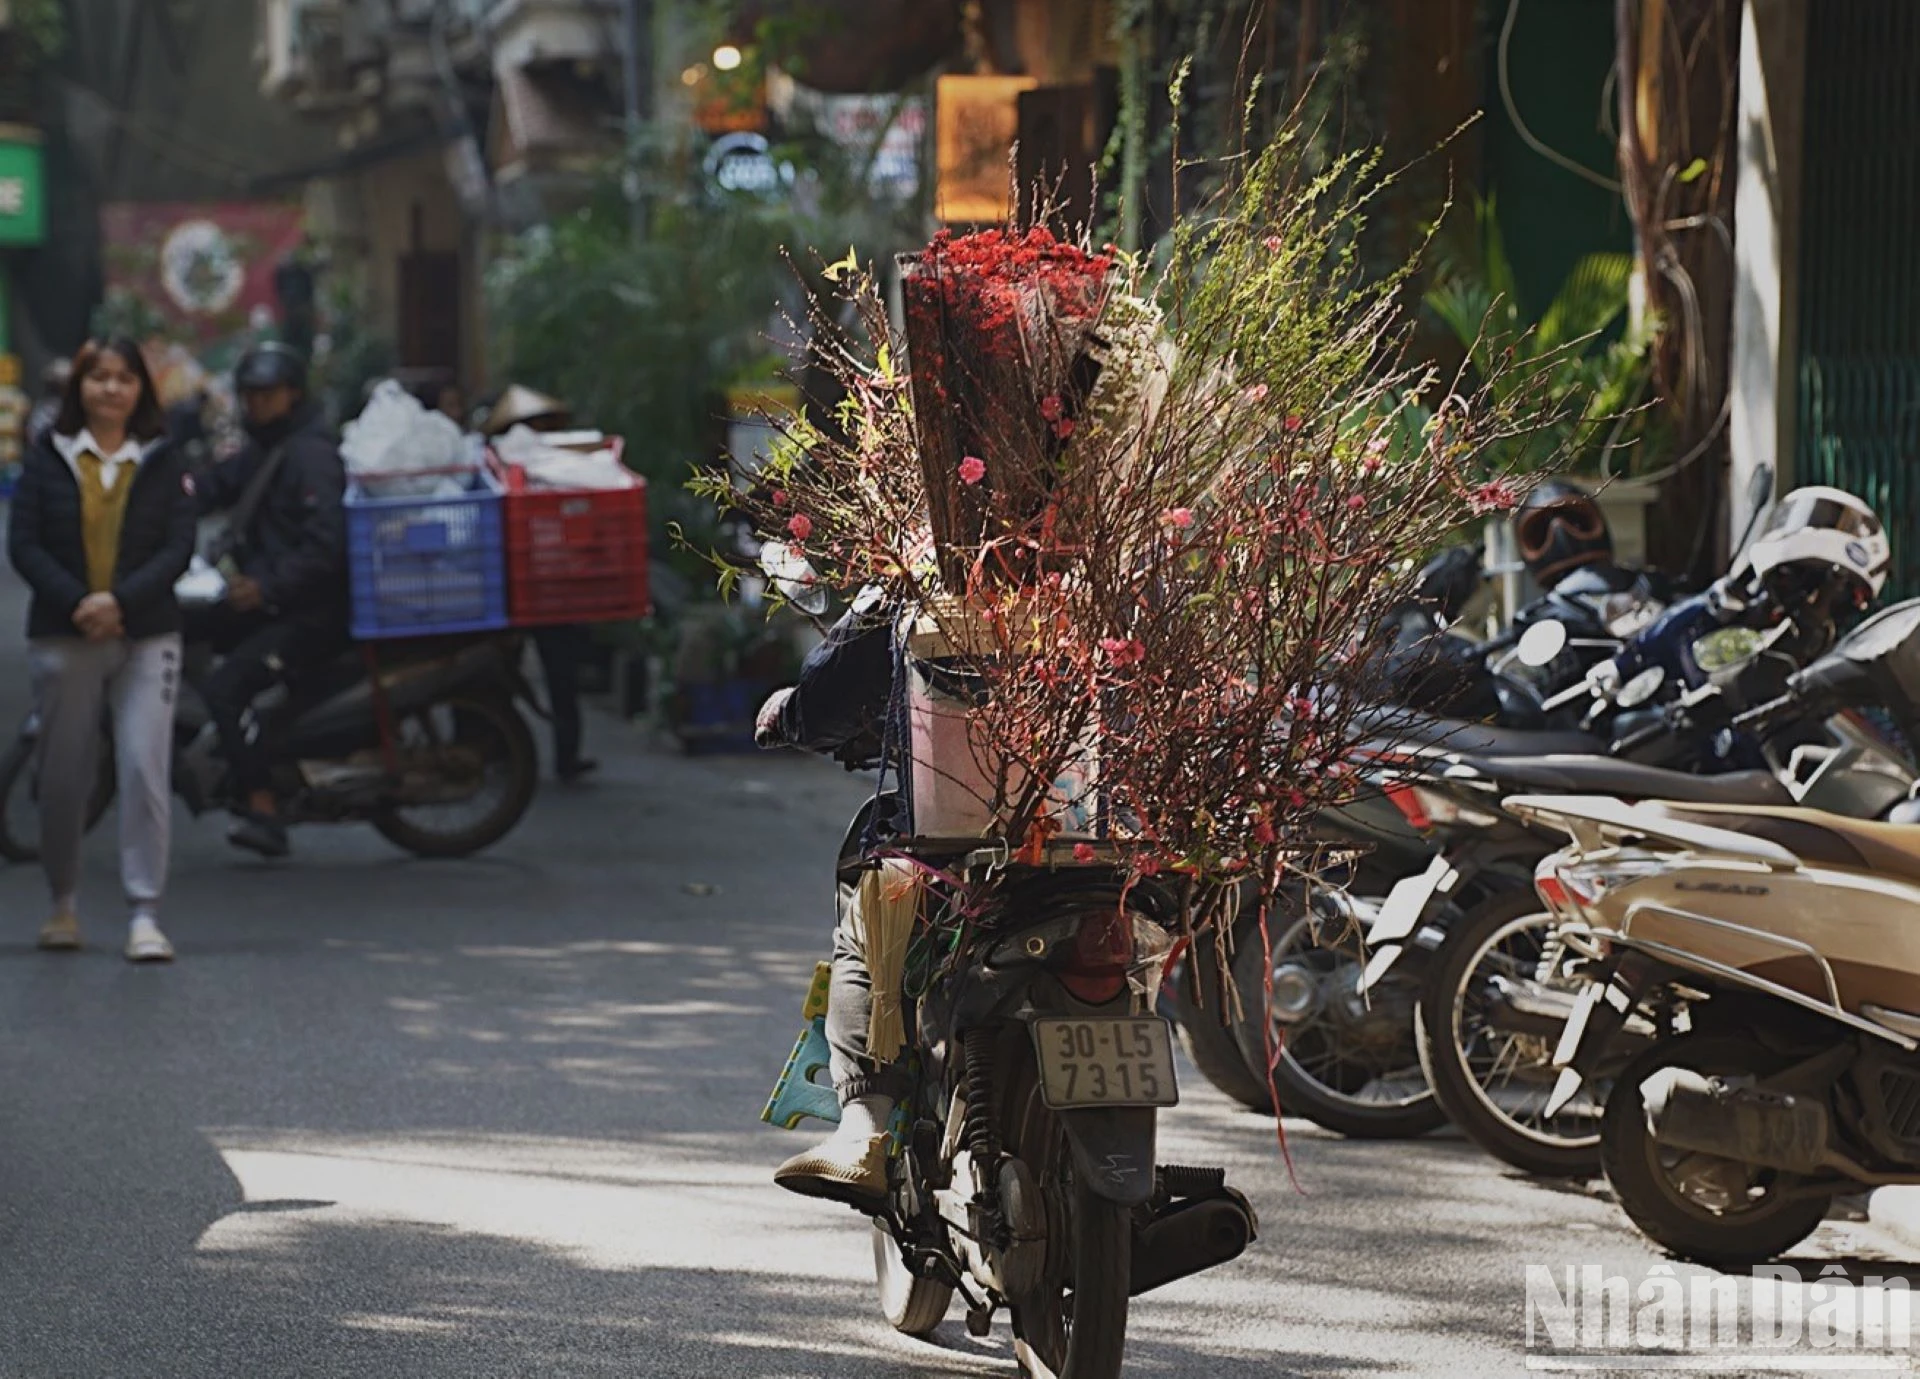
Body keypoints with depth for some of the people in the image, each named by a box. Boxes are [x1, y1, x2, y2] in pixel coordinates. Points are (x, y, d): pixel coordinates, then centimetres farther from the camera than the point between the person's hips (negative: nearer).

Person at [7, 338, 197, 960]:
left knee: (146, 769, -11)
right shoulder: (48, 459, 6)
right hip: (63, 639, 1)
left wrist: (120, 600, -16)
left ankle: (146, 914, -10)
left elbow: (179, 546, -2)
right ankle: (64, 903, 25)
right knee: (64, 775, 8)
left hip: (146, 636, -1)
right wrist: (76, 603, -15)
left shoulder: (163, 463, 6)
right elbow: (24, 544, -1)